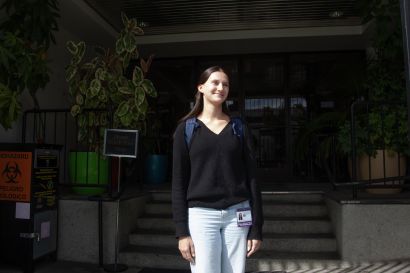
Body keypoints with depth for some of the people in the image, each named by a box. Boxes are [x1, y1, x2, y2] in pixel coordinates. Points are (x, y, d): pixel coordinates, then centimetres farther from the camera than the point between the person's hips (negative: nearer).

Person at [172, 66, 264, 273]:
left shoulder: (238, 128, 7)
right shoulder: (186, 128, 3)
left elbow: (251, 178, 5)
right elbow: (179, 182, 1)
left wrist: (256, 228, 1)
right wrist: (182, 231, -5)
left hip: (237, 215, 2)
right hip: (201, 215, -1)